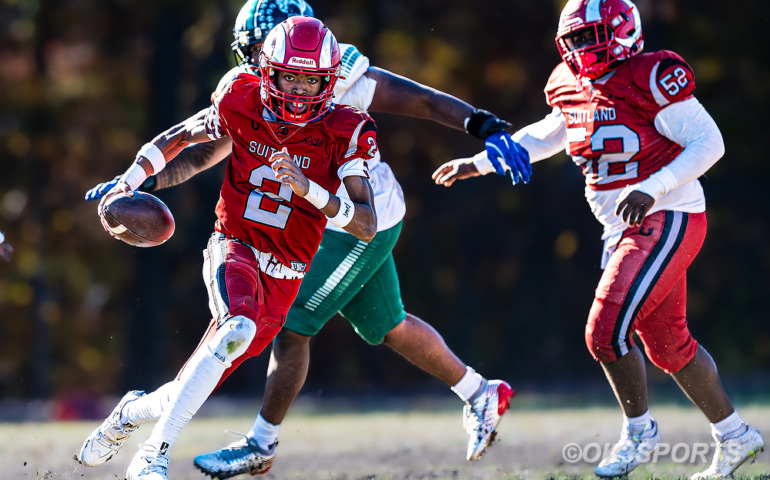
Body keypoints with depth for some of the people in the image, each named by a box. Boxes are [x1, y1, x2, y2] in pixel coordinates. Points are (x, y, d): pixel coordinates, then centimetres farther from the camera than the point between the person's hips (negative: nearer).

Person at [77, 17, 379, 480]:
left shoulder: (343, 133, -10)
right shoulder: (241, 103, -6)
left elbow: (368, 225, -17)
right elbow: (181, 135, 14)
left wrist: (308, 188, -31)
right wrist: (129, 181, 3)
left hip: (284, 278, 2)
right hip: (234, 250, -2)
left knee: (194, 390, 1)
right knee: (239, 329, -35)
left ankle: (132, 411, 37)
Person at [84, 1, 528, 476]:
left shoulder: (339, 77, -21)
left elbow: (424, 100, -18)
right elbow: (202, 153, 7)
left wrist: (490, 130, -25)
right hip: (329, 225, 8)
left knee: (291, 326, -6)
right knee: (389, 327, 19)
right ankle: (482, 395, 35)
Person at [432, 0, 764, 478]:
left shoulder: (651, 80, -17)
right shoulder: (574, 88, 7)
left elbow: (709, 142, -18)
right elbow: (545, 137, 27)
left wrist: (653, 188, -27)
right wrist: (478, 164, 23)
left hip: (667, 222, -8)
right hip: (627, 230, 8)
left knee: (607, 333, -15)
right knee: (667, 344, 14)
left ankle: (639, 430, 7)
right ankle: (734, 436, 27)